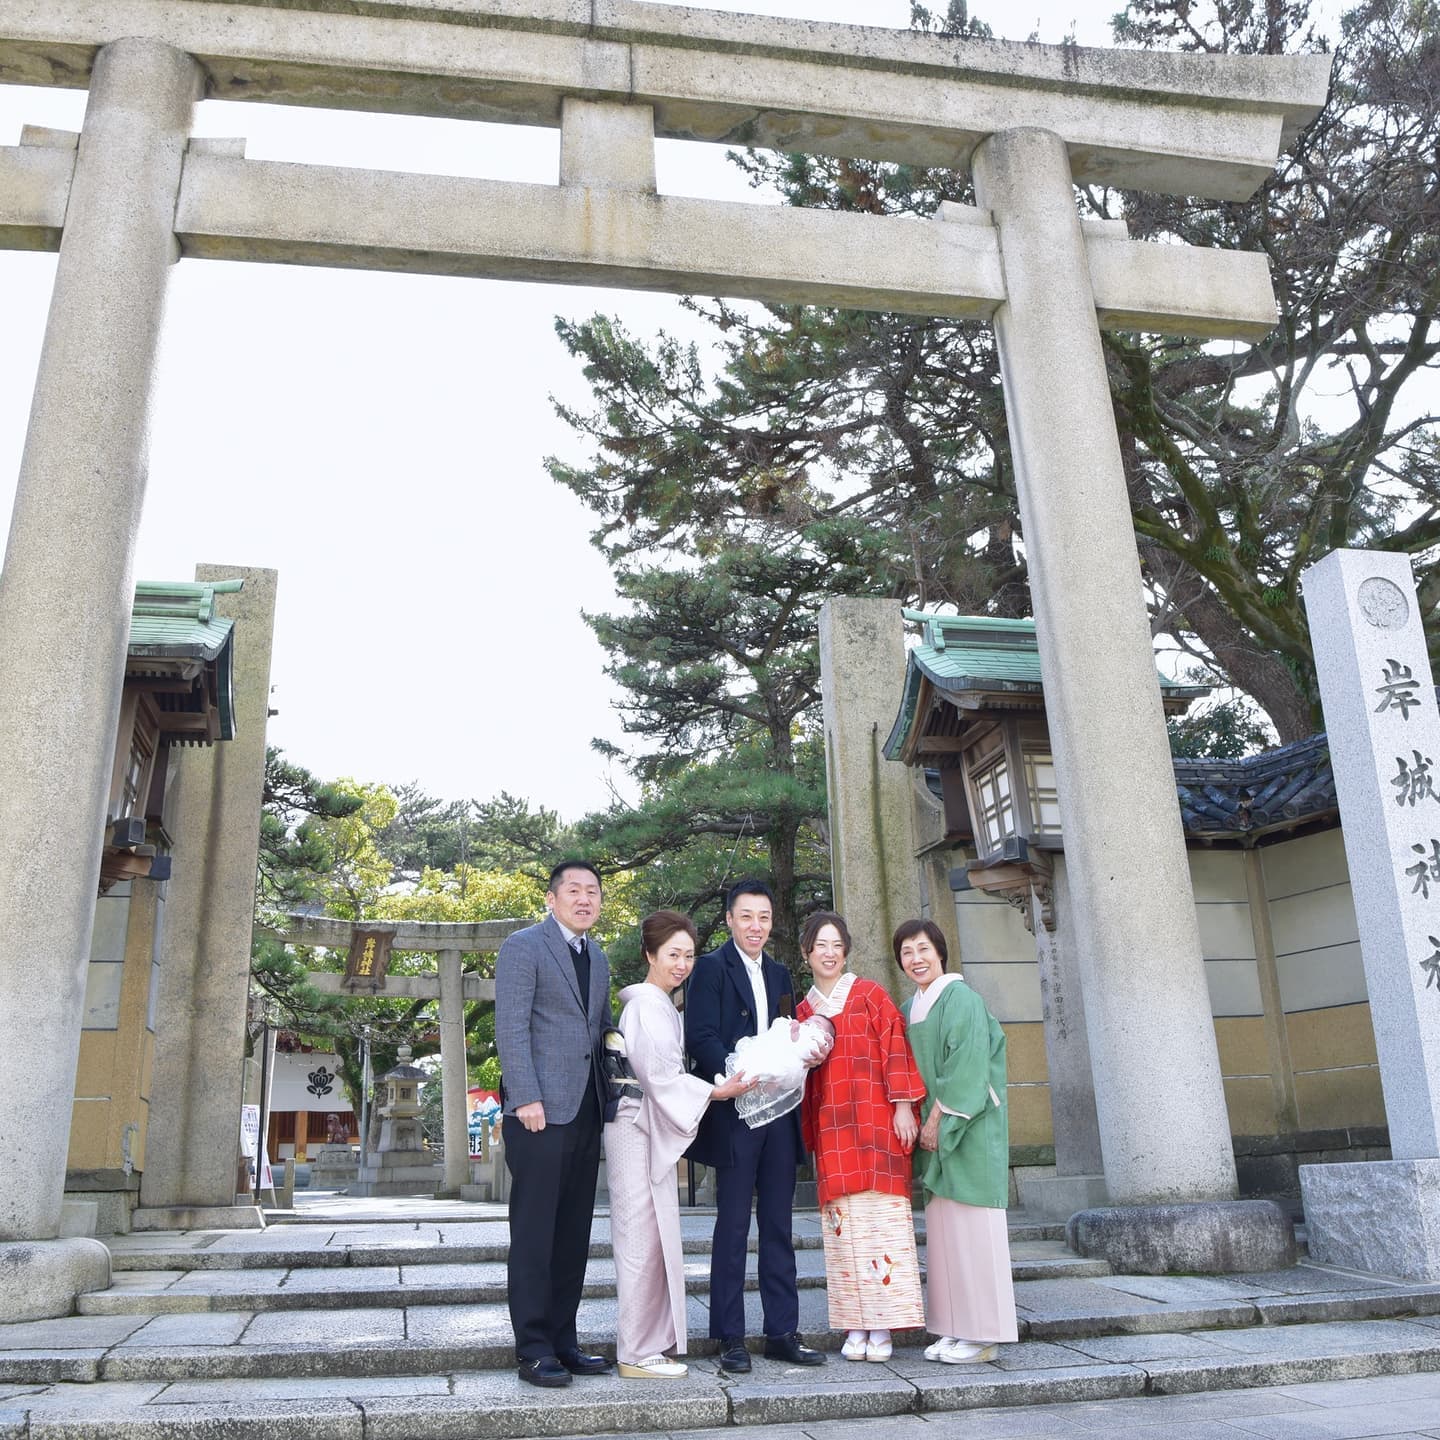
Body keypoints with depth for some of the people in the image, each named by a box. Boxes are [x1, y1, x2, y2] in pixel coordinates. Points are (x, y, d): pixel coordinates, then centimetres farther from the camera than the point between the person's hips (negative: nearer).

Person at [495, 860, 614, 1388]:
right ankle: (533, 1349, 7)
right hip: (541, 1109, -7)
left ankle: (563, 1340, 19)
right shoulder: (523, 946, -4)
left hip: (586, 1110, 7)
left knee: (573, 1232, 11)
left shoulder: (597, 959, 19)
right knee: (534, 1233, -1)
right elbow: (511, 1027, -11)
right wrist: (527, 1098, -18)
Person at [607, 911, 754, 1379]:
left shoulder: (660, 1004, 17)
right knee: (643, 1236, -5)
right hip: (637, 1130, -10)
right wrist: (716, 1091, -14)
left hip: (652, 1128, 10)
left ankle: (652, 1343, 19)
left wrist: (712, 1088, 12)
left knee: (655, 1236, 12)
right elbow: (657, 1074, -18)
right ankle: (637, 1353, 2)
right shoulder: (646, 1004, -13)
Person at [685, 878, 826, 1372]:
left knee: (778, 1226, 11)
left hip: (779, 1112, 6)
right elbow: (700, 1038, -13)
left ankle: (782, 1332, 18)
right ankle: (730, 1338, 10)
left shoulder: (779, 974, 17)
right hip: (734, 1112, -6)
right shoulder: (712, 967, -3)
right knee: (733, 1226, 1)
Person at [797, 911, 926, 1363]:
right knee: (842, 1223, 1)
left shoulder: (869, 994, 4)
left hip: (874, 1122, -3)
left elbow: (894, 1046, -3)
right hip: (830, 1129, 4)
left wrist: (903, 1105, -10)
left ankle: (883, 1326, 1)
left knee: (881, 1216, -5)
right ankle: (855, 1327, 8)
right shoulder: (804, 1010, 16)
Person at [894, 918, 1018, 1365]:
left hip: (967, 1127, -8)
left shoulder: (959, 999, -10)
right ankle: (953, 1329, 16)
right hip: (934, 1129, 8)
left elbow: (967, 1067, -16)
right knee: (941, 1226, 9)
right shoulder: (911, 1008, 14)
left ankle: (982, 1334, 3)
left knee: (970, 1225, -4)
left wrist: (939, 1119, -15)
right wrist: (923, 1122, 7)